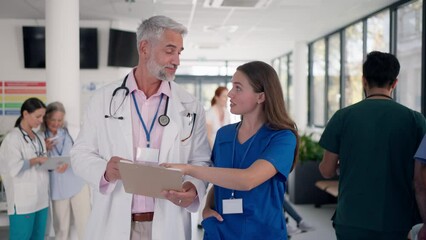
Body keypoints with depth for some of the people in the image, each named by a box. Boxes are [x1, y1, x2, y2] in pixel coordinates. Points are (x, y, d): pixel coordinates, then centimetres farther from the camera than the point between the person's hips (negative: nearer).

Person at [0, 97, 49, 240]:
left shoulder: (38, 138, 15)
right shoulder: (13, 138, -8)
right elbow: (14, 168, -16)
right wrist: (36, 160, -11)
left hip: (41, 198, 7)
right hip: (23, 201, -7)